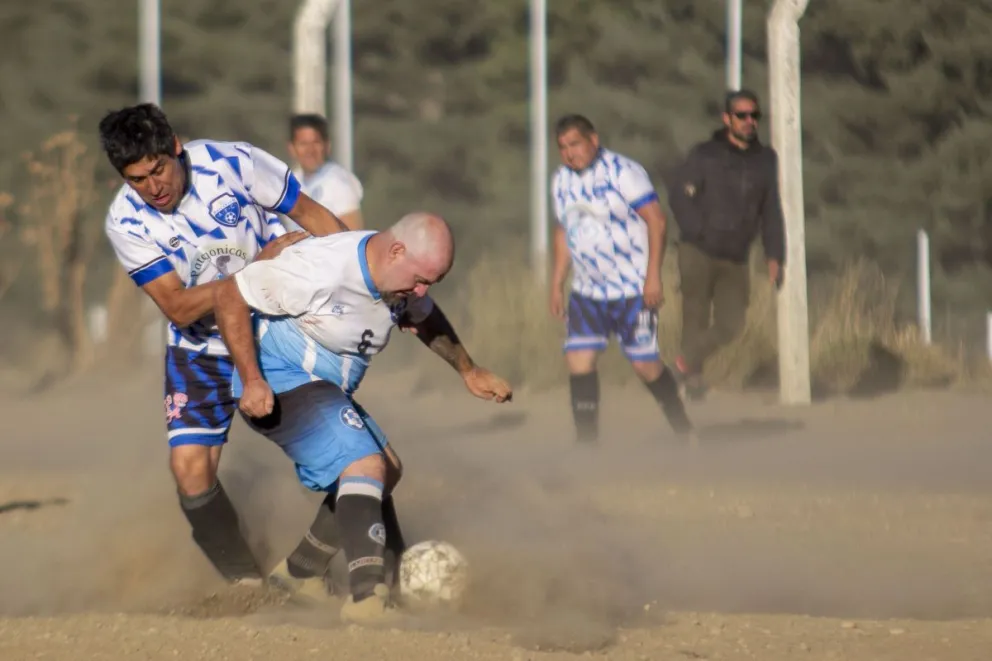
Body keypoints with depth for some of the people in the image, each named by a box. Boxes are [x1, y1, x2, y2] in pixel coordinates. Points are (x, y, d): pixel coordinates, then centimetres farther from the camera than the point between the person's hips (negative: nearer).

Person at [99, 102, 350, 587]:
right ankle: (244, 581, 6)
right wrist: (258, 268, -33)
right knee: (190, 467, -11)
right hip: (202, 350, 0)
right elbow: (178, 308, -23)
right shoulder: (126, 223, -19)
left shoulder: (236, 164, -20)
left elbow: (312, 216, -7)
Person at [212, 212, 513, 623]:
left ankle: (299, 576, 27)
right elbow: (229, 297, -25)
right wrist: (252, 381, -27)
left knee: (387, 471, 18)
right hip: (279, 386, -10)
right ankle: (367, 596, -34)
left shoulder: (403, 281, -3)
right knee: (366, 466, -25)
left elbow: (423, 318, 22)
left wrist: (469, 371, 21)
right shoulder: (321, 268, -30)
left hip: (328, 390, 10)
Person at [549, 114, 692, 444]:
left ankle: (683, 430, 17)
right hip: (587, 290, 6)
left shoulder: (622, 171, -13)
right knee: (578, 358, -8)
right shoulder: (561, 181, 8)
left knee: (645, 363, -3)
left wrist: (653, 275, -19)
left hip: (634, 289, -6)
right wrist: (557, 285, 16)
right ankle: (587, 442, -2)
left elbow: (656, 220, -14)